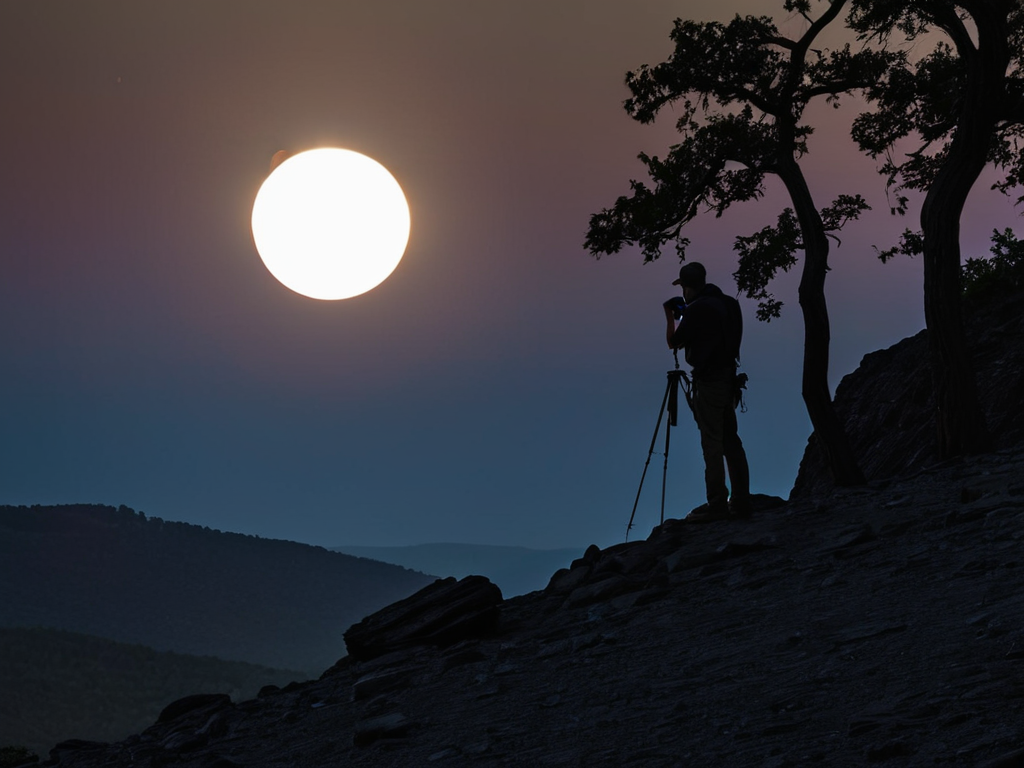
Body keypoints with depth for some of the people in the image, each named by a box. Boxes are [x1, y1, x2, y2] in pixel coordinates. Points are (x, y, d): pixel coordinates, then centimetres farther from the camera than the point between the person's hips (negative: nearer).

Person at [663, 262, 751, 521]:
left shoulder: (697, 309, -15)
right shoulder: (726, 304, 11)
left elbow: (674, 342, -5)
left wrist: (670, 316, 11)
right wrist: (682, 315, 22)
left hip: (709, 382, -8)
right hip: (727, 378, 8)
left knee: (712, 444, -5)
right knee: (731, 441, 12)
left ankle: (717, 505, -5)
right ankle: (741, 502, 14)